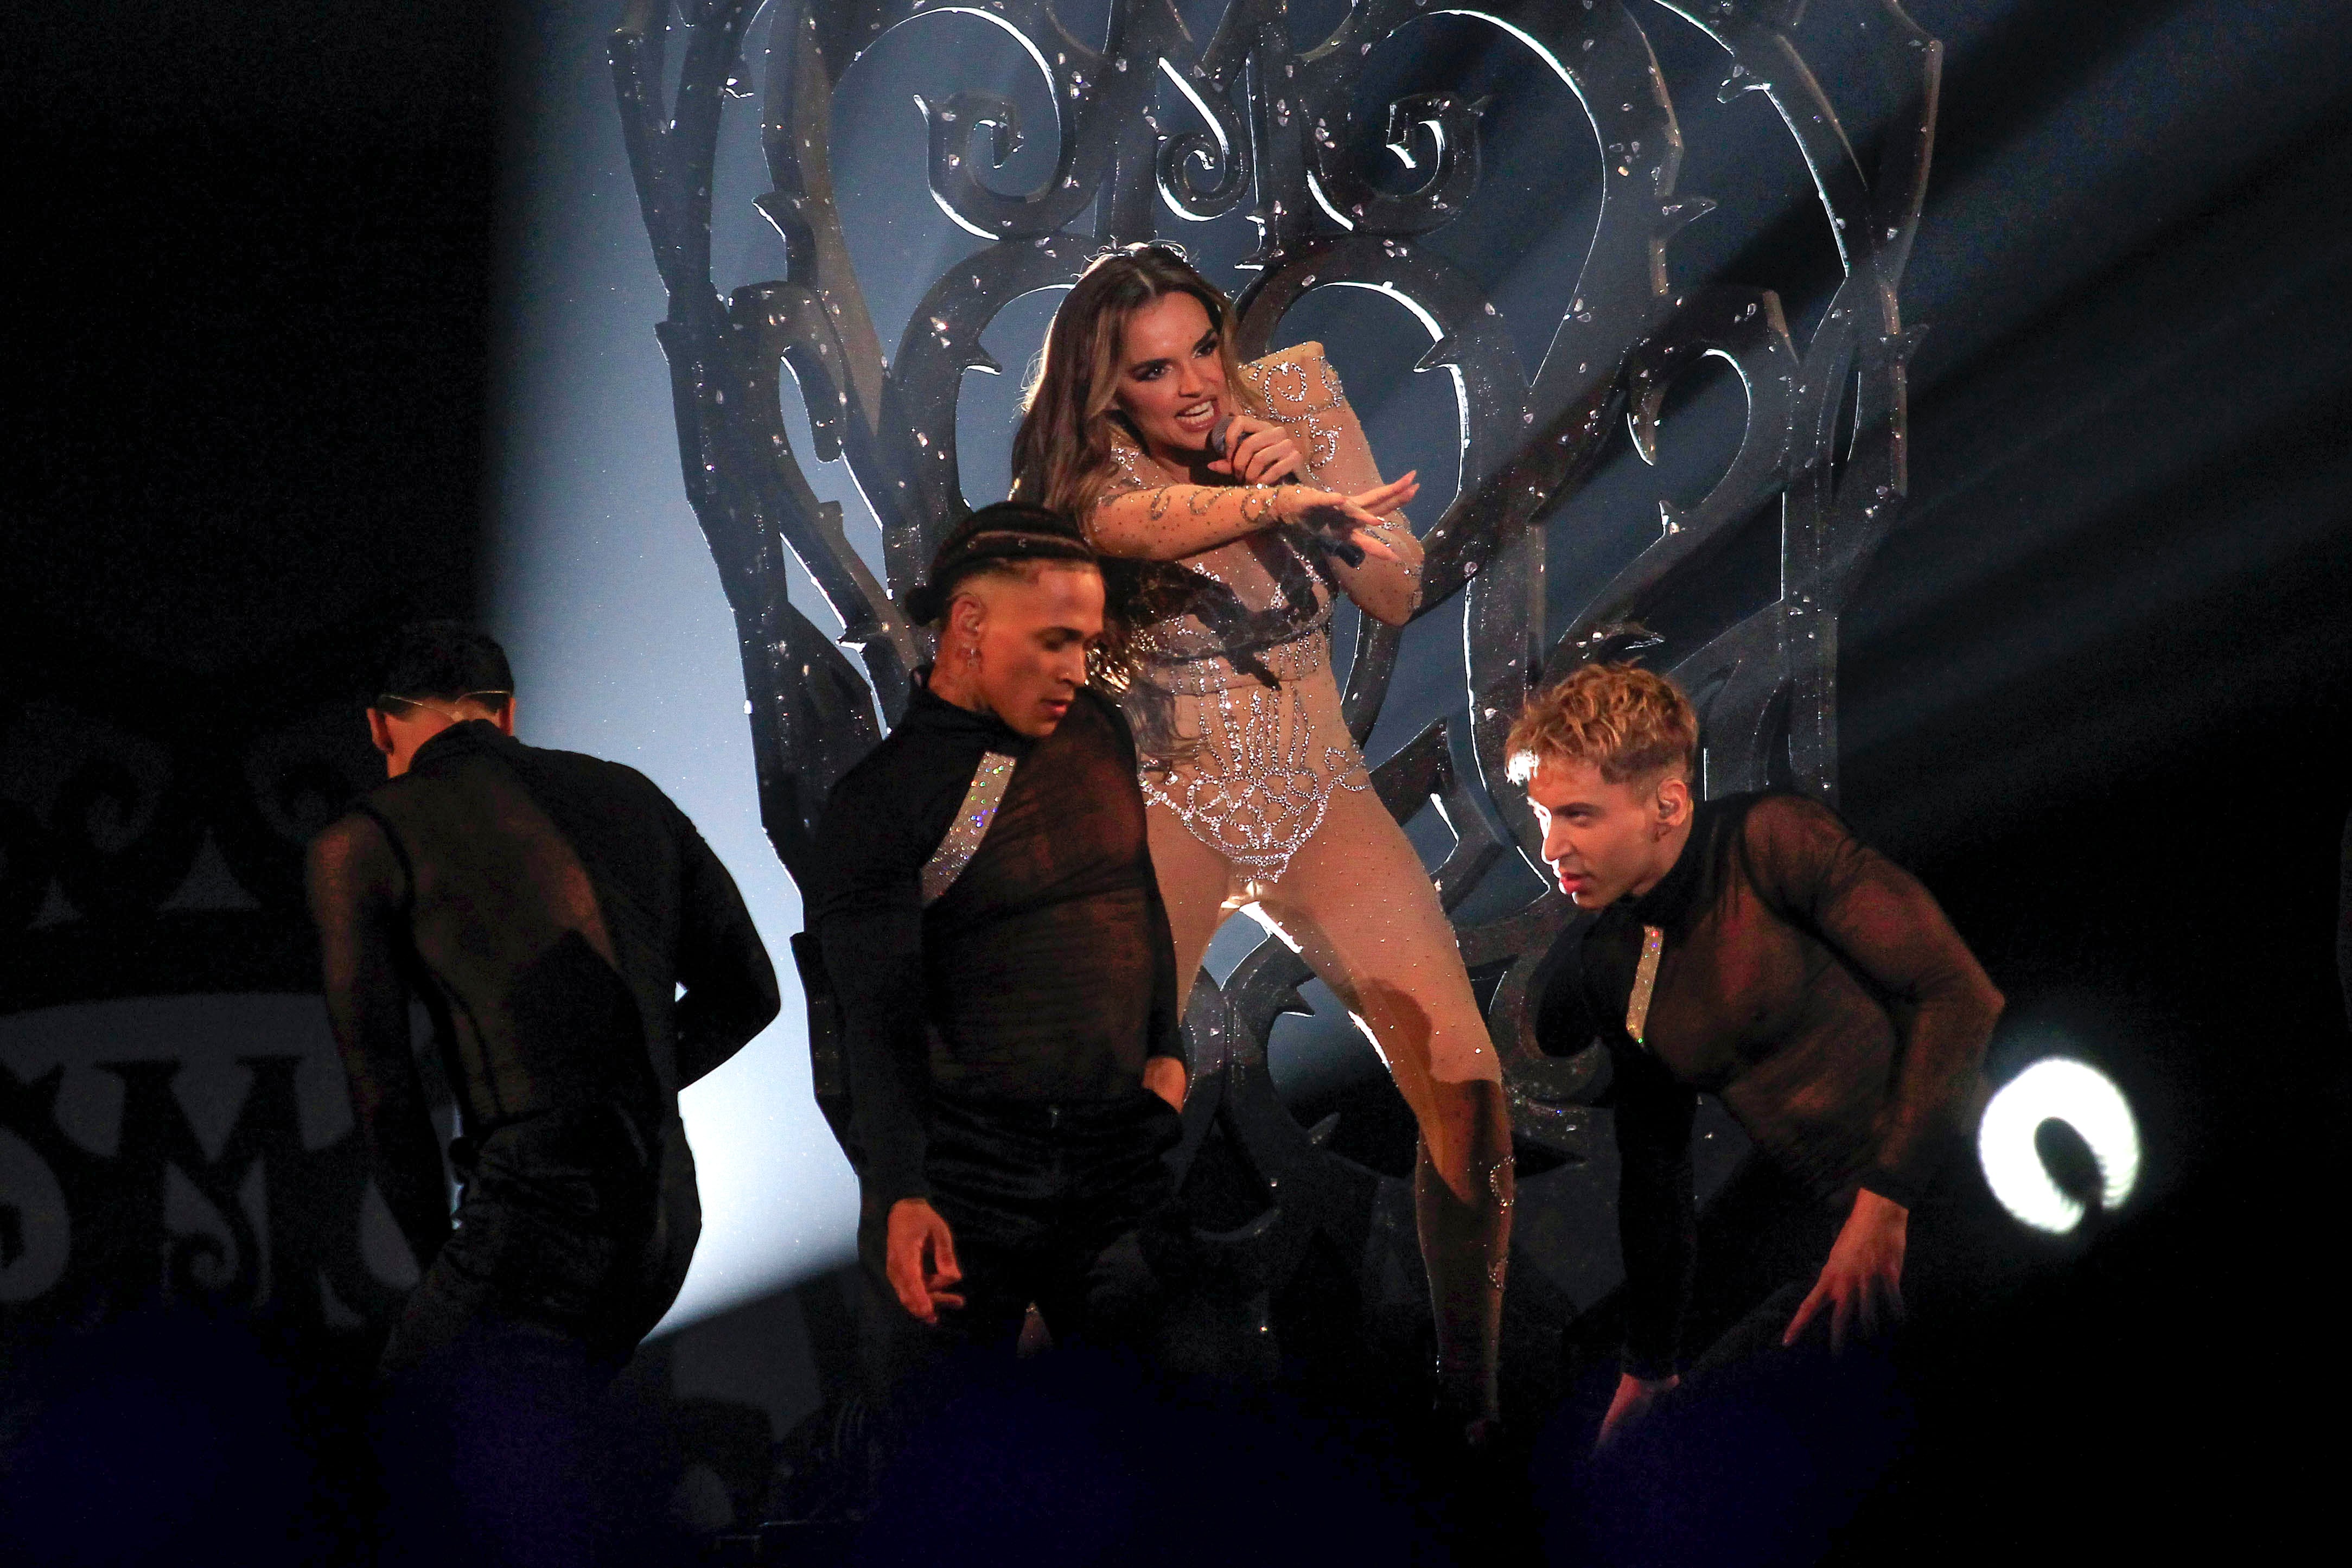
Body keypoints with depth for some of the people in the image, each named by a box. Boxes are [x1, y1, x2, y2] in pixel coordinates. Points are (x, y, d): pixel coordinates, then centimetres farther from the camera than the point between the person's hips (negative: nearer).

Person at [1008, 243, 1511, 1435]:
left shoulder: (1291, 396, 0)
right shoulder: (1096, 475, -9)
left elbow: (1399, 597, 1)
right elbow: (1140, 522, -35)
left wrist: (1302, 469, -16)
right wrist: (1282, 500, -55)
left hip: (1322, 803, 3)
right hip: (1167, 809, -2)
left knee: (1468, 1091, -12)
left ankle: (1474, 1395, 0)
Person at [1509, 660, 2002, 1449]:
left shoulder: (1773, 842, -10)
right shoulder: (1607, 958, 12)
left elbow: (1961, 996, -16)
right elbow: (1652, 1167, 21)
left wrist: (1887, 1204, -19)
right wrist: (1648, 1371, 24)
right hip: (1827, 1249, 7)